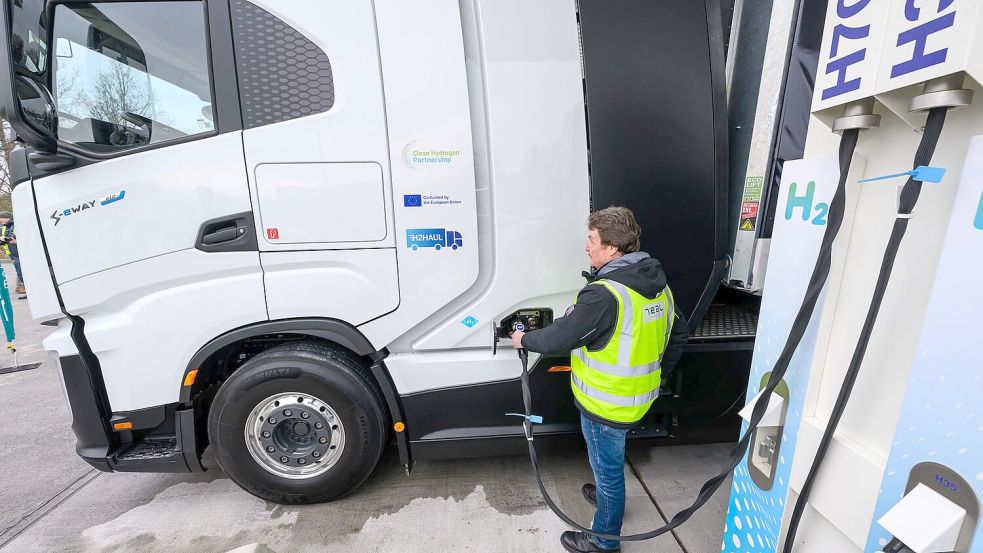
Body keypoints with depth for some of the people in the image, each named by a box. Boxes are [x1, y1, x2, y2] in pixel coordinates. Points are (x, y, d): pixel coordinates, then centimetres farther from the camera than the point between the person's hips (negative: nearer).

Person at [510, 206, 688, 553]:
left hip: (606, 406, -8)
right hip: (639, 398, 9)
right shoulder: (657, 286, -1)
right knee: (609, 461, 32)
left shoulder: (604, 294, -30)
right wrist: (658, 374, 20)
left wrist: (524, 339, -5)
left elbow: (560, 337, -24)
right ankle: (608, 496, 59)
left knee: (607, 468, 15)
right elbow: (678, 333, 10)